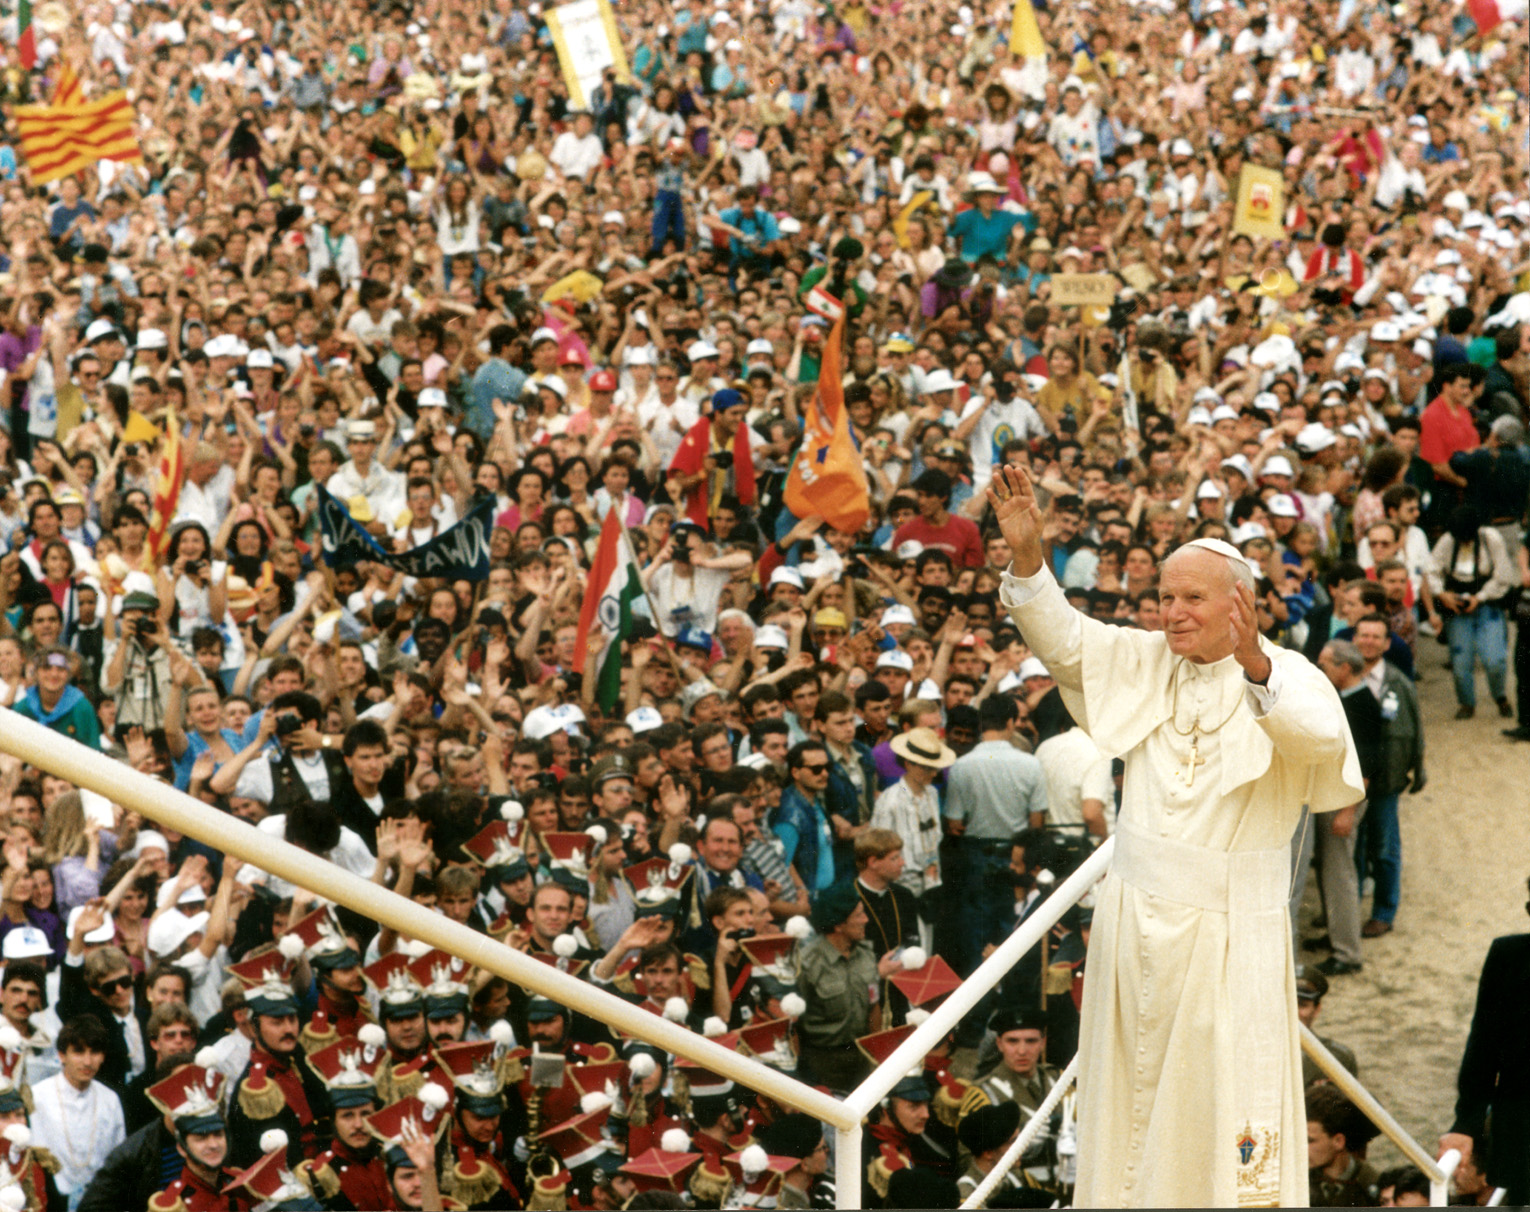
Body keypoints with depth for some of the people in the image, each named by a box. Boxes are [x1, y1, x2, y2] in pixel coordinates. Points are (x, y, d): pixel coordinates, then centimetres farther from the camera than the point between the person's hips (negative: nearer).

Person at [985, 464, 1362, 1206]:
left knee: (1219, 1112, -2)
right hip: (1135, 918, 5)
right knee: (1130, 1099, 13)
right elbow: (1063, 639, -2)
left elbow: (1320, 733, -30)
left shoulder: (1286, 677, -10)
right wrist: (1027, 554, -18)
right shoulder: (1145, 664, 5)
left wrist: (1256, 667, -48)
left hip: (1228, 932, -5)